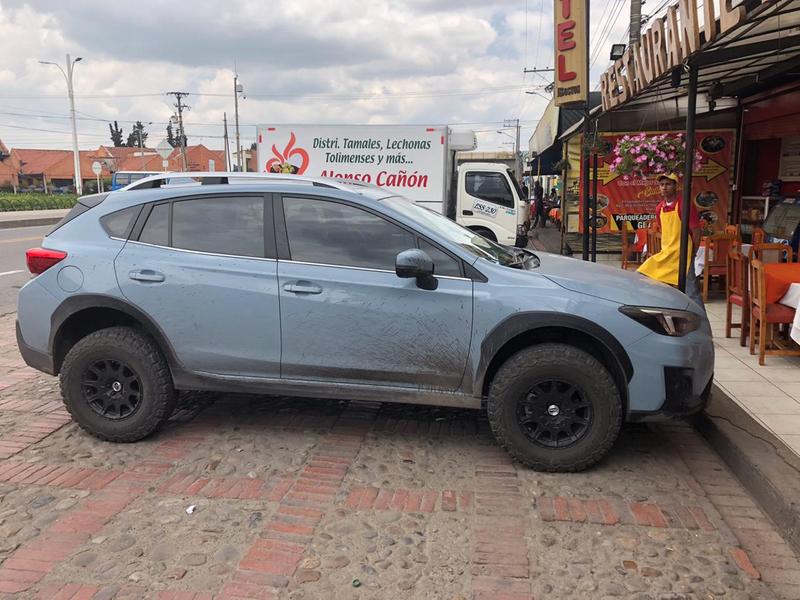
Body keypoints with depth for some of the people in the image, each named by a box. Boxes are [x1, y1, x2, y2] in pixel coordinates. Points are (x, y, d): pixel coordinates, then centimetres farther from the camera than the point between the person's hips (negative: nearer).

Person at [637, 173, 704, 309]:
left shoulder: (684, 205, -12)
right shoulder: (660, 208, 9)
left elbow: (696, 231, -10)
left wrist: (692, 254, -6)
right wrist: (664, 250, 15)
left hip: (681, 255, -7)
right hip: (665, 255, 7)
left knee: (690, 291, -5)